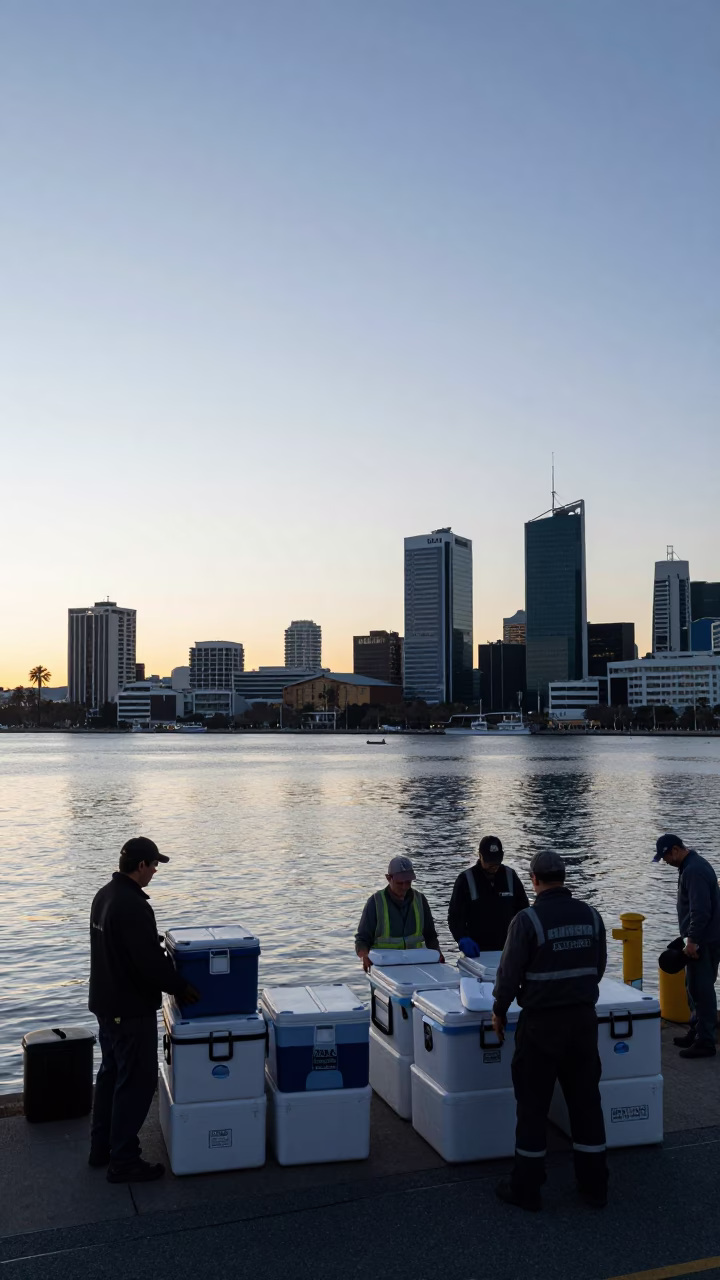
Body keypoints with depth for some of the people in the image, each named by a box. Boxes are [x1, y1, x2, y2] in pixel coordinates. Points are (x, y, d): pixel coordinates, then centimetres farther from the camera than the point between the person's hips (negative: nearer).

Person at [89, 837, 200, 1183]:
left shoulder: (104, 895, 6)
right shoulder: (133, 905, -26)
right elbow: (151, 961, -25)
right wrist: (181, 987, -11)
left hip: (106, 1003, 10)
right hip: (131, 1009, -10)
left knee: (111, 1072, 20)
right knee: (137, 1080, 0)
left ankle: (101, 1147, 31)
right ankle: (123, 1161, 8)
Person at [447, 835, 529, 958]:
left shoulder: (511, 876, 2)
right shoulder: (466, 879, -7)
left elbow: (523, 909, 12)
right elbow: (455, 915, -9)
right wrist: (463, 939, -26)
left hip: (507, 949, 3)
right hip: (477, 951, -3)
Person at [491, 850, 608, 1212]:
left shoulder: (527, 920, -16)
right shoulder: (590, 915, -2)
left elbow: (509, 973, -13)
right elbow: (599, 967, 8)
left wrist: (499, 1011, 4)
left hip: (541, 1022, -4)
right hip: (584, 1018, 5)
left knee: (533, 1104, 6)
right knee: (586, 1100, 14)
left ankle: (526, 1188, 15)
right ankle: (594, 1184, 23)